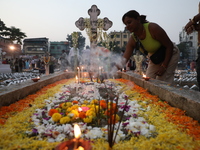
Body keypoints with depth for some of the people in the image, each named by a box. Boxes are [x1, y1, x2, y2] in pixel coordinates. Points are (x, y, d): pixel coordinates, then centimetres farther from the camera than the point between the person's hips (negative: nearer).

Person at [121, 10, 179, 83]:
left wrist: (164, 66, -24)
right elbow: (124, 58, -19)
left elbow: (169, 46, -23)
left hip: (170, 54, -5)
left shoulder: (153, 28, -30)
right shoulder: (132, 40, -14)